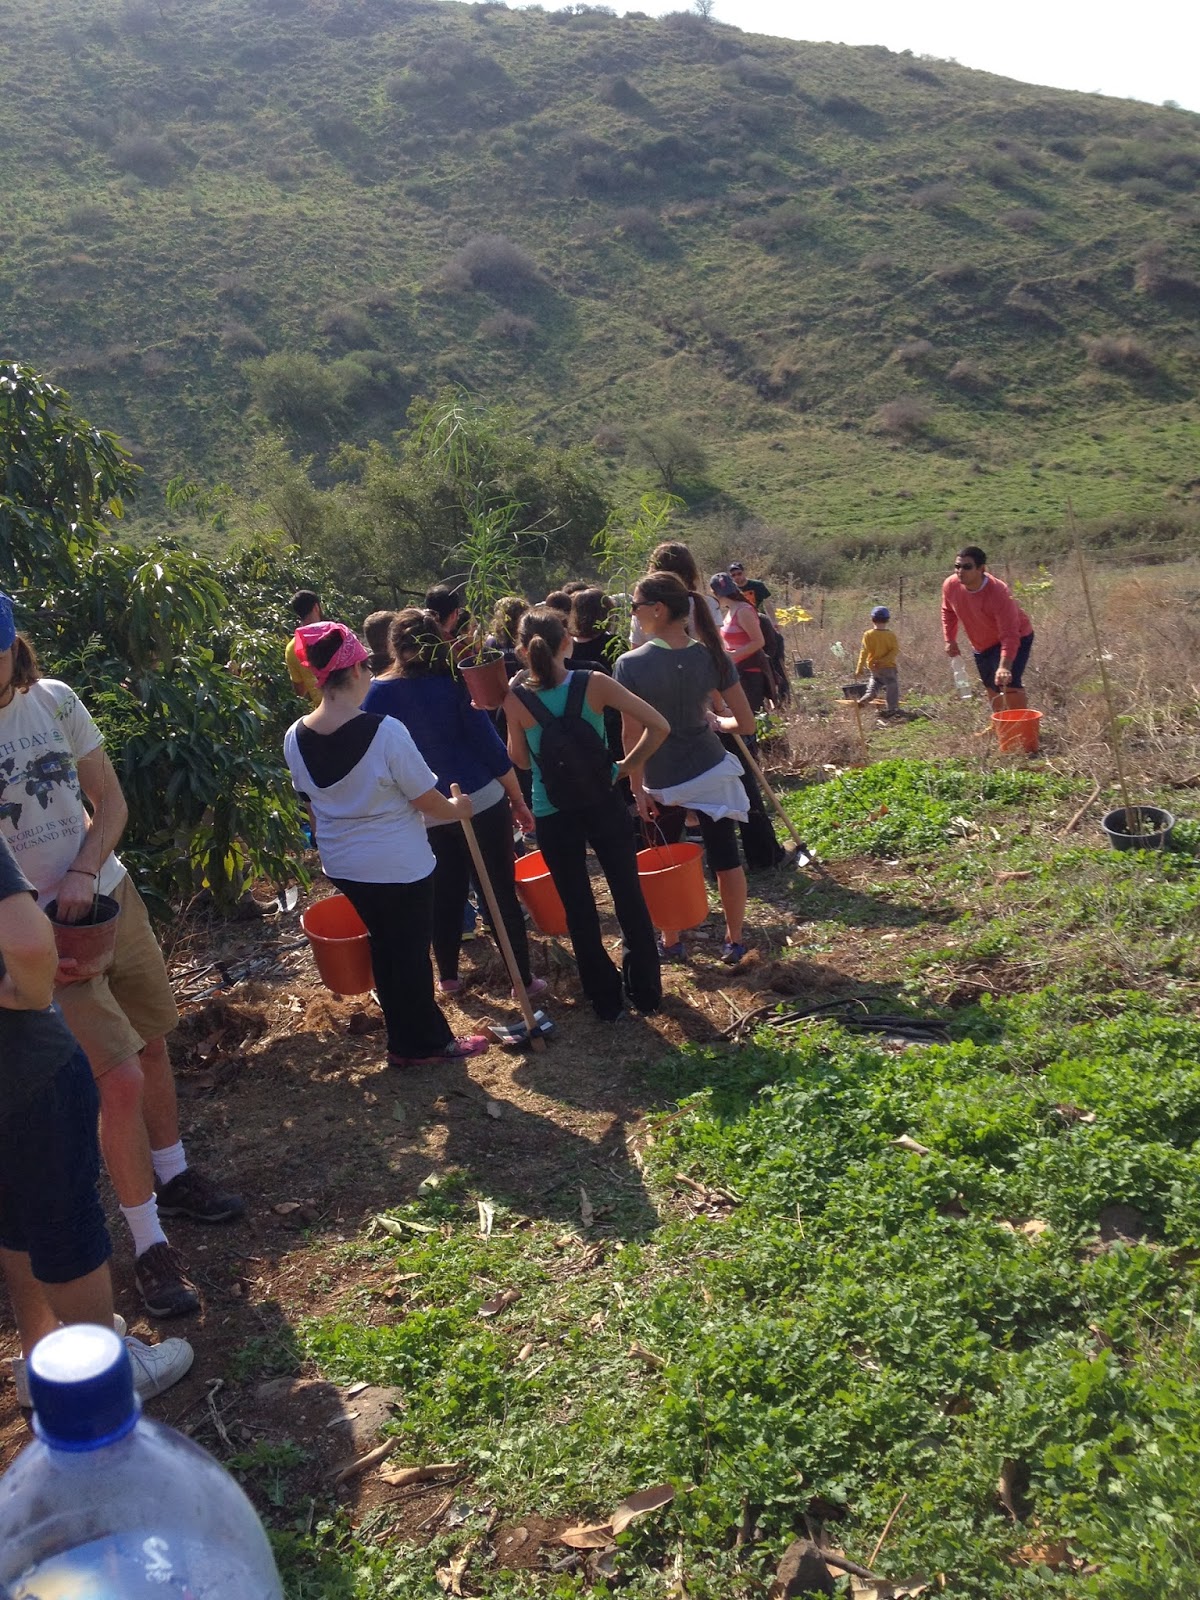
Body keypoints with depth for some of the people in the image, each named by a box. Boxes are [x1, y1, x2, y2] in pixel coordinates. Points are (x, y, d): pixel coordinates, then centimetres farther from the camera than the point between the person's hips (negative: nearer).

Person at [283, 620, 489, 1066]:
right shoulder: (385, 731, -25)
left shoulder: (295, 738, -7)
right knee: (411, 950, 10)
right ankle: (423, 1044, 25)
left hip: (342, 863, 6)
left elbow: (311, 804, 8)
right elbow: (426, 799, -16)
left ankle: (406, 1037, 35)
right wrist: (456, 809, 5)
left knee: (383, 943, 21)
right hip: (400, 864, -6)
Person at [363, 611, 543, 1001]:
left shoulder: (379, 693, -4)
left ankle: (447, 976, 30)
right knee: (501, 894, 6)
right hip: (482, 803, -3)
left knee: (444, 894, 20)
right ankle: (523, 979, 14)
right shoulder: (454, 684, -11)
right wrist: (518, 800, -1)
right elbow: (490, 746, -10)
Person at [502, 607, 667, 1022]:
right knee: (629, 897, 16)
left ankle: (607, 999, 24)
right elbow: (658, 726, -14)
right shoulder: (594, 684, -13)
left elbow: (521, 760, 1)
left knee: (578, 908, 14)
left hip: (552, 814, 0)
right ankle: (646, 990, 28)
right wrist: (629, 764, -1)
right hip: (602, 803, 0)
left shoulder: (516, 699, -13)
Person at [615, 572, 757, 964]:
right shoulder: (712, 656, -7)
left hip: (662, 782, -2)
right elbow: (746, 723, -5)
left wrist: (637, 788, -5)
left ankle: (671, 943, 28)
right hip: (712, 772, 2)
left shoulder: (630, 665, -16)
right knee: (726, 858, 12)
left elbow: (632, 734, -15)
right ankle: (735, 941, 24)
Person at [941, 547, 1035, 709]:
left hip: (1016, 637, -6)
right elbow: (948, 611, 5)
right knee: (992, 688, 17)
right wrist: (950, 640, 1)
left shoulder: (998, 593, -37)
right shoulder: (950, 586, -20)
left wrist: (1004, 666, -51)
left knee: (1010, 683, -26)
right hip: (981, 645, 6)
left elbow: (1009, 636, -39)